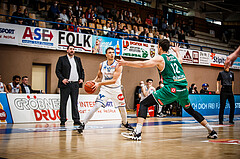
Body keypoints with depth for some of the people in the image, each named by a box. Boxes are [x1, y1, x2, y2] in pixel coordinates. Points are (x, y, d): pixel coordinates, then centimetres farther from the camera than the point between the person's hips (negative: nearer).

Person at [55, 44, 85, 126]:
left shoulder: (78, 59, 17)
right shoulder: (62, 59, 5)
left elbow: (82, 70, 21)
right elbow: (57, 71, 0)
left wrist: (82, 78, 6)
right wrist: (62, 79, -13)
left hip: (75, 84, 3)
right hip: (65, 84, -3)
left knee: (75, 103, 5)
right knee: (63, 103, -1)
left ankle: (76, 120, 6)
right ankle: (63, 120, 5)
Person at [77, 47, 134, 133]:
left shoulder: (118, 65, -18)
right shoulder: (102, 65, -6)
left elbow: (114, 80, -27)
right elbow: (99, 76, 13)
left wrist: (99, 84, -32)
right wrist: (94, 81, -9)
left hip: (116, 89, 0)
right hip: (105, 89, 0)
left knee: (122, 108, 12)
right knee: (96, 106, -18)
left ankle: (125, 123, 41)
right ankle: (83, 124, -17)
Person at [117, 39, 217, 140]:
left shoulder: (160, 58, 1)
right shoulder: (174, 57, 19)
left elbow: (142, 64, -9)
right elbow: (180, 60, 45)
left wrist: (125, 63, -3)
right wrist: (177, 51, 64)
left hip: (171, 89, -7)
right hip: (183, 89, 7)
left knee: (144, 104, -2)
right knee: (190, 110, 29)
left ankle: (137, 133, -17)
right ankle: (211, 131, 30)